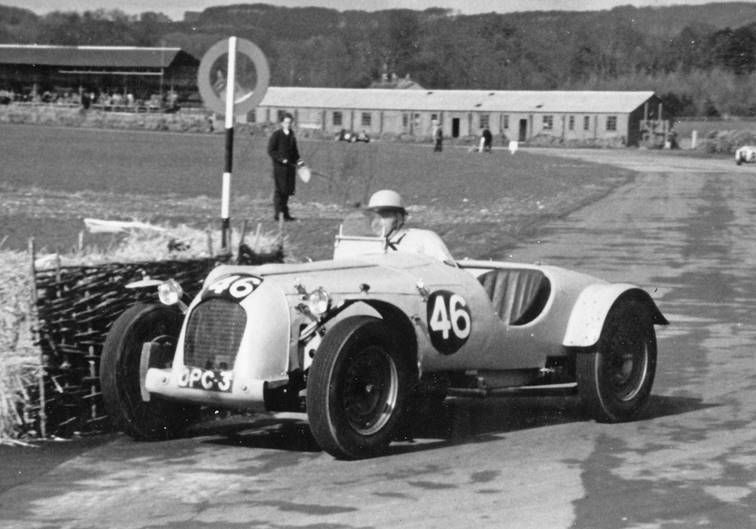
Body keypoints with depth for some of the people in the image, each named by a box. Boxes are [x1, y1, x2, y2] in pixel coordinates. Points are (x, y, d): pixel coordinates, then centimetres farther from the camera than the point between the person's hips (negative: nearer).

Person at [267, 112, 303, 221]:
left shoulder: (291, 135, 14)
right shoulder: (276, 135, -4)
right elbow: (271, 151, -7)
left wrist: (298, 160, 6)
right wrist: (281, 159, -16)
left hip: (290, 165, 6)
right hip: (279, 166, -6)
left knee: (288, 190, 5)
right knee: (280, 190, -7)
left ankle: (284, 213, 13)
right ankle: (277, 212, -2)